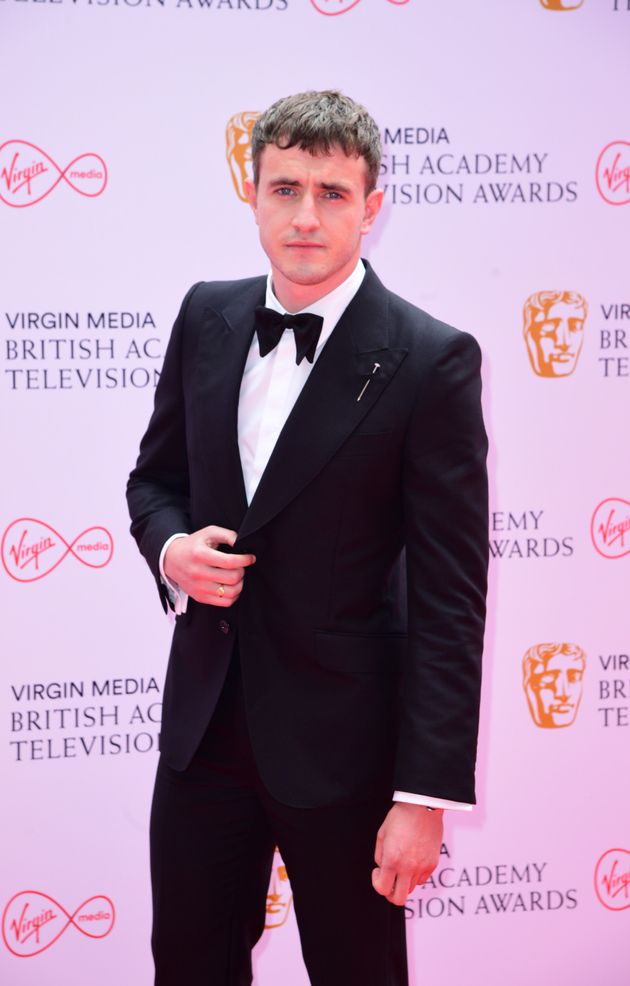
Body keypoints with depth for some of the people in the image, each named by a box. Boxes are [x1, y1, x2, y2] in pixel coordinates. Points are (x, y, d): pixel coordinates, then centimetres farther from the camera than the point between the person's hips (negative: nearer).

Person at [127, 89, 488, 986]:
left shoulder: (430, 362, -13)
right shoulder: (206, 317, 2)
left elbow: (449, 598, -14)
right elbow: (155, 475, 16)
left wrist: (427, 796, -16)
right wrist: (171, 546, -8)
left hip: (339, 738, -4)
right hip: (206, 717, 4)